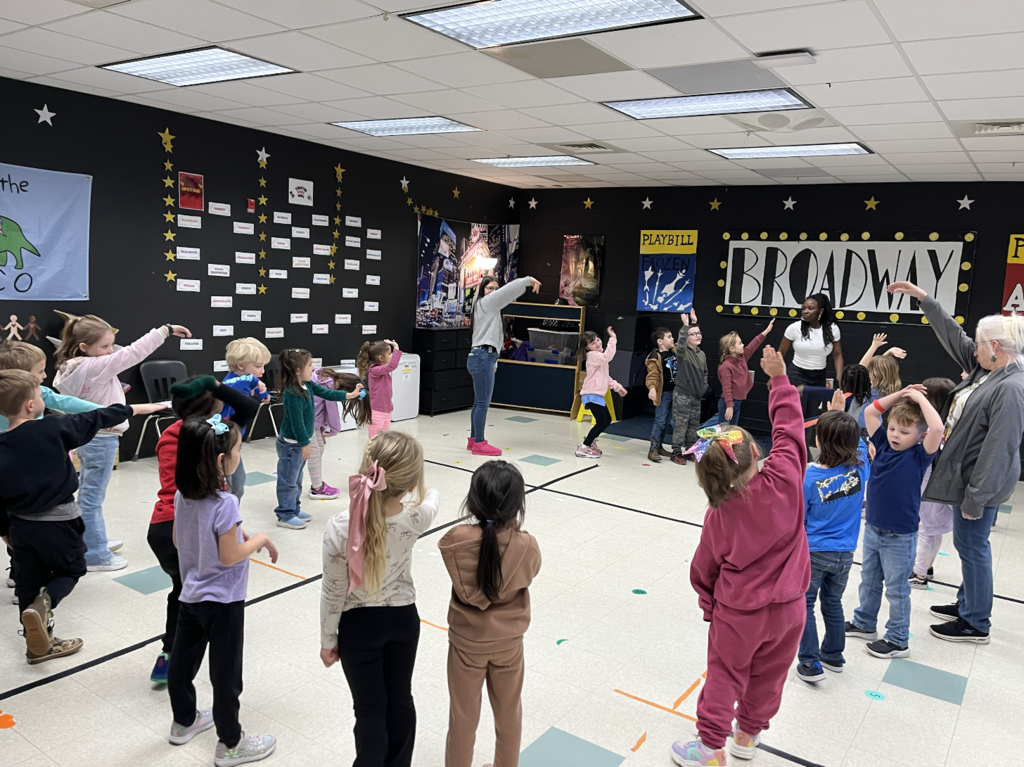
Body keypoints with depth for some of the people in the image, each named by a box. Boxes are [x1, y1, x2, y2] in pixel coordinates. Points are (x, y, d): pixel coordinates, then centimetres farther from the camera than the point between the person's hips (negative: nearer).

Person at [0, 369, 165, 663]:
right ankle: (43, 604, -13)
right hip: (57, 522, -4)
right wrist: (137, 408, 10)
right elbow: (95, 419, -4)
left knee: (29, 582, 17)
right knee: (71, 569, 17)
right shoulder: (53, 429, -17)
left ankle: (38, 644, 25)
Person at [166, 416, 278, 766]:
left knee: (182, 660, 22)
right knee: (226, 673, 6)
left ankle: (184, 723, 43)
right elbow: (229, 557, -24)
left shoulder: (182, 494, -4)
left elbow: (179, 540, 7)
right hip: (222, 600, -8)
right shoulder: (225, 503, -28)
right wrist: (261, 540, -9)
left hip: (191, 594, 8)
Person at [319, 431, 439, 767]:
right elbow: (432, 496, 5)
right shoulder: (415, 520, -24)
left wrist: (327, 640, -1)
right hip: (404, 618, 3)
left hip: (358, 626, -2)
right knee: (400, 699, 23)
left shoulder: (340, 527, -29)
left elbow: (333, 593, -15)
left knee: (369, 707, 15)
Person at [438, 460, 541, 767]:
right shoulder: (527, 545, -23)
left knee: (463, 713, 19)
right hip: (508, 642, 1)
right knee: (508, 711, 24)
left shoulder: (457, 539, -25)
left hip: (467, 641, -1)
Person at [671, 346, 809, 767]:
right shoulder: (783, 480, -21)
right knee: (769, 675, 21)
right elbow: (789, 429, -10)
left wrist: (710, 606, 14)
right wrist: (779, 378, -3)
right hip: (788, 609, 2)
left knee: (725, 676, 15)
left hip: (738, 613, -2)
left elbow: (704, 568, -3)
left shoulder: (719, 514, -14)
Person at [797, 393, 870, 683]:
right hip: (844, 553, 5)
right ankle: (834, 656, 35)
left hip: (813, 552, -5)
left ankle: (810, 664, 10)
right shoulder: (859, 466, -12)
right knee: (833, 603, 22)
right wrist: (840, 415, 10)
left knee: (804, 605, 9)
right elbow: (857, 442, 11)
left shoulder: (809, 476, -21)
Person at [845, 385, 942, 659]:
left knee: (897, 589, 8)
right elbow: (870, 412, 4)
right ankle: (864, 624, 39)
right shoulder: (883, 445, -1)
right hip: (872, 529, 6)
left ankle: (898, 640, 22)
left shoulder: (919, 455, -15)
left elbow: (937, 428, -32)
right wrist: (900, 394, -2)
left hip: (900, 536, -6)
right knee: (869, 581, 22)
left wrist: (919, 398, -21)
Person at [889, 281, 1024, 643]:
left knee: (972, 546, 3)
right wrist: (923, 297, 13)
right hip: (966, 475, 9)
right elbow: (953, 335, 13)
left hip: (979, 483, -9)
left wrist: (975, 498, -23)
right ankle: (967, 605, 38)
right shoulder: (986, 368, 3)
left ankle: (975, 624, 19)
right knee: (968, 545, 21)